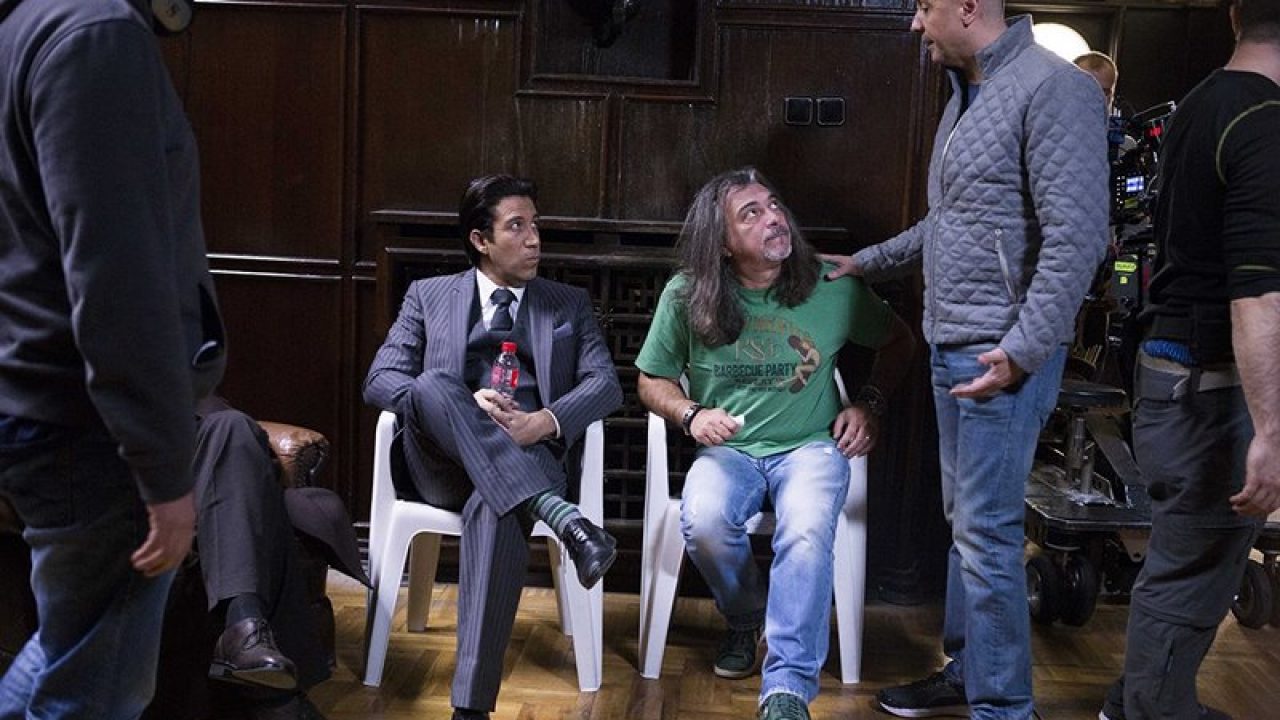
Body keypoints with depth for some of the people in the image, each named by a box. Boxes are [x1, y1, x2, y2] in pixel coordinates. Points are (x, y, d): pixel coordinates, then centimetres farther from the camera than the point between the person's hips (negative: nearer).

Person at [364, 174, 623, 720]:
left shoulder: (569, 304, 20)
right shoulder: (429, 296, 18)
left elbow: (605, 384, 5)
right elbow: (379, 381, 5)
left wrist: (544, 421, -17)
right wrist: (464, 403, -14)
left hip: (529, 457, -1)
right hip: (444, 463, 1)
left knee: (494, 509, -37)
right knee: (433, 382, -33)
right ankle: (560, 515, -44)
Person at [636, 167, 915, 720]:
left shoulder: (831, 288, -3)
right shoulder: (686, 297, -3)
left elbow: (897, 341, 14)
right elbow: (651, 381, 9)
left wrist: (869, 404, 0)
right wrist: (692, 414, -11)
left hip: (810, 447, -1)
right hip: (728, 448, 1)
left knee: (807, 530, -34)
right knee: (703, 522, -31)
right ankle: (747, 618, 2)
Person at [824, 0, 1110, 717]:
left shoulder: (1053, 88, -13)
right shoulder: (966, 95, 16)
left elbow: (1077, 236, -19)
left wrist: (1022, 349, -22)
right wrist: (864, 263, 33)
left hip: (1003, 355, -9)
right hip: (952, 347, 9)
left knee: (987, 532, -5)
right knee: (965, 521, 16)